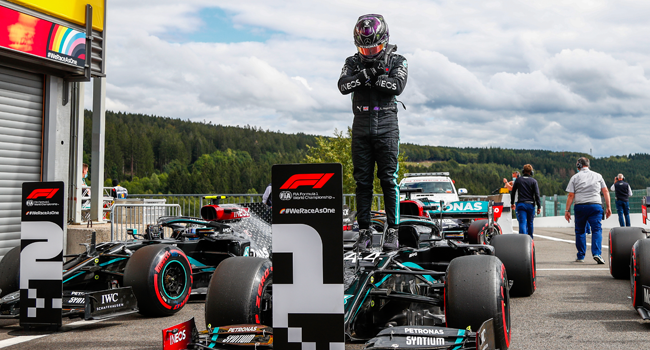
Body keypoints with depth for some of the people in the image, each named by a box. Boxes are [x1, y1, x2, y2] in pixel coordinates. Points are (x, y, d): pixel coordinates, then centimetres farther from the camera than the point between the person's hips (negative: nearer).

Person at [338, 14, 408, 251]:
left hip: (386, 126, -2)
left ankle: (392, 231, 0)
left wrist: (371, 78, -12)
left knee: (389, 179, -5)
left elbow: (397, 86, -13)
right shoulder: (353, 62, 11)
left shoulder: (397, 62, 6)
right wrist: (367, 74, -18)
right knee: (362, 181, 3)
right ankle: (364, 230, 8)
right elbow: (343, 86, -7)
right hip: (361, 127, 2)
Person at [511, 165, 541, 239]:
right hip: (530, 205, 0)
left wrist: (512, 203, 25)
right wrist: (539, 207, -4)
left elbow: (513, 192, 14)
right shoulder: (533, 181, 1)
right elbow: (537, 194, -5)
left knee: (522, 223, -9)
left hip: (520, 205, 0)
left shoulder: (518, 180, 7)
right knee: (530, 223, 14)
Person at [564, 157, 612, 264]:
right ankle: (597, 253, -21)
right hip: (595, 206, 0)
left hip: (580, 206, 0)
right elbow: (605, 192, 8)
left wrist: (567, 210, 3)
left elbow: (571, 195, 0)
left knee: (580, 231, 11)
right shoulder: (597, 176, 12)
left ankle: (581, 256, 13)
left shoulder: (575, 177, 5)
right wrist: (608, 207, 11)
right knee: (597, 229, -2)